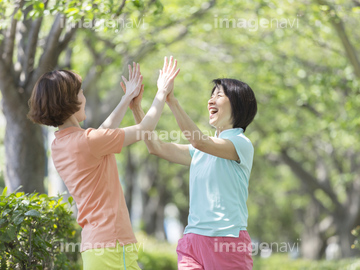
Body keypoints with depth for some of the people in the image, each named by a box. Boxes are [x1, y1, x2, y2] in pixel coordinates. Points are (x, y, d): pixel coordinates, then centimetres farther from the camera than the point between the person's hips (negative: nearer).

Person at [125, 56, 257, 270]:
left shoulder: (242, 144, -5)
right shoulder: (204, 148, 19)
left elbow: (199, 141, -21)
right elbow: (156, 147, 18)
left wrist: (171, 100, -22)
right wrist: (136, 107, 12)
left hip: (228, 238, -6)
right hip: (193, 237, 6)